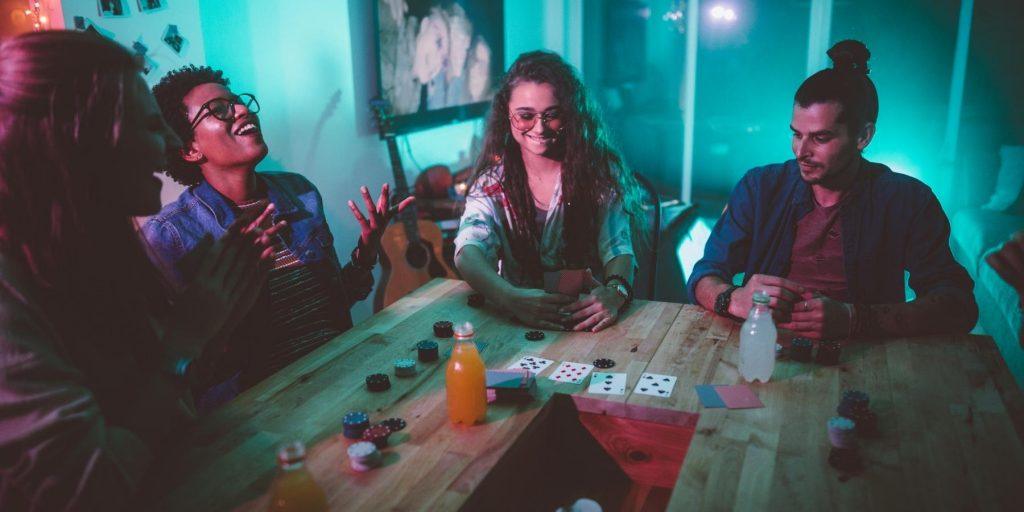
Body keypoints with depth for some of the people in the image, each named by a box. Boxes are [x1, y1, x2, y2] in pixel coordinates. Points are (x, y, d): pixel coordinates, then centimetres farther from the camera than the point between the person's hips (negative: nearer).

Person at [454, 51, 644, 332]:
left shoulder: (601, 169, -2)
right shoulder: (493, 178, -1)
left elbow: (617, 248, -10)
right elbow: (469, 251, -15)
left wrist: (615, 291, -34)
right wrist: (512, 298, -36)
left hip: (586, 318, 0)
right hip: (514, 319, 1)